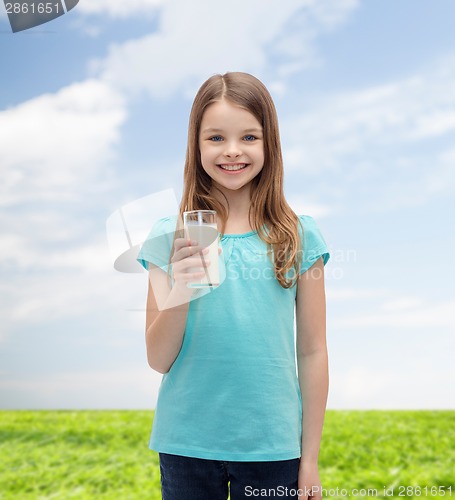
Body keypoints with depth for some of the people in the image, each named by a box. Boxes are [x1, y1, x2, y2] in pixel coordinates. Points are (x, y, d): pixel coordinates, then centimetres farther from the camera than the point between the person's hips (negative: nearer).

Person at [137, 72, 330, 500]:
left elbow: (312, 352, 0)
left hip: (272, 446, 0)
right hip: (186, 445, 0)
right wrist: (179, 292, -21)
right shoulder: (170, 236, -4)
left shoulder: (299, 236, -3)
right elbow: (159, 360, -4)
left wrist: (309, 458, 2)